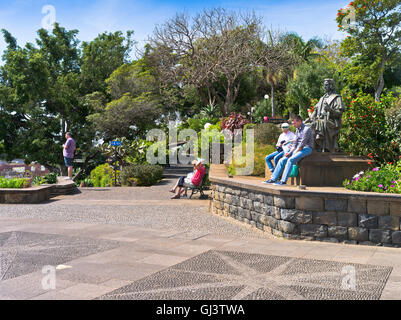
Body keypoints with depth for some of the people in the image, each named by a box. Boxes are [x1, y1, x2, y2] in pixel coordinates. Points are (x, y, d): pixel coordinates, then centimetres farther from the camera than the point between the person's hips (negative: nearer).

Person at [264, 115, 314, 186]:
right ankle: (273, 179, -6)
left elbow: (302, 144, -17)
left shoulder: (306, 129, -12)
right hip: (298, 149, 8)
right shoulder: (297, 130, 17)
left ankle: (283, 181, -33)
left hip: (307, 149, -8)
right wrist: (290, 152, 0)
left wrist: (294, 153, -14)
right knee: (282, 160, -6)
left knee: (290, 160, -30)